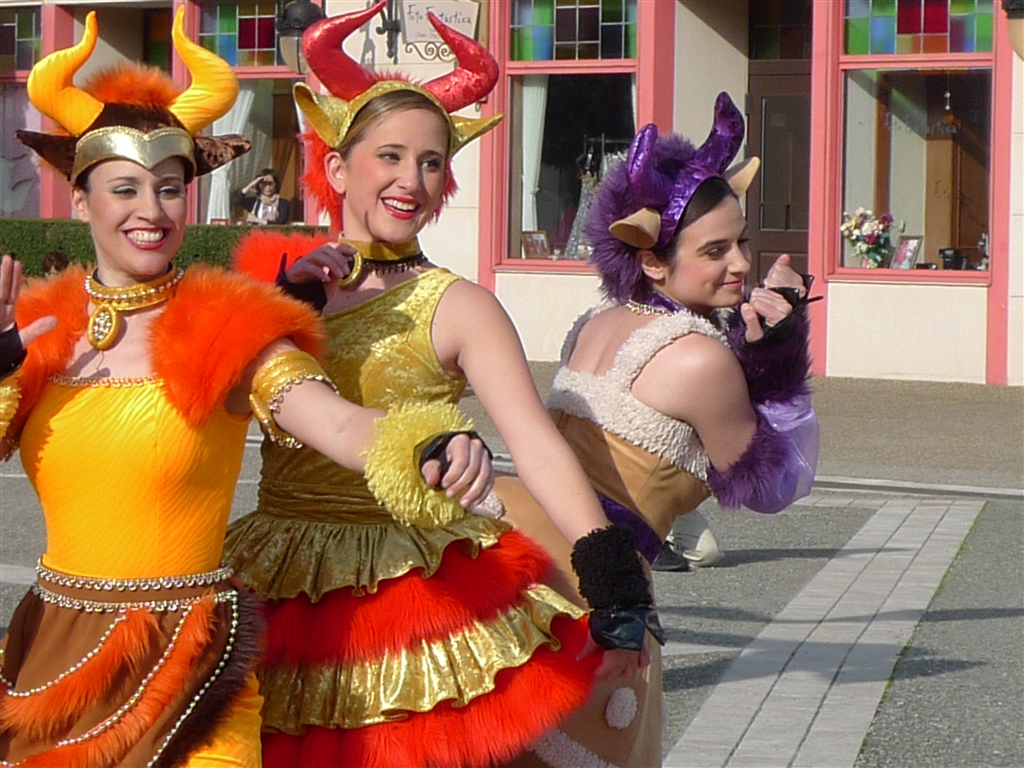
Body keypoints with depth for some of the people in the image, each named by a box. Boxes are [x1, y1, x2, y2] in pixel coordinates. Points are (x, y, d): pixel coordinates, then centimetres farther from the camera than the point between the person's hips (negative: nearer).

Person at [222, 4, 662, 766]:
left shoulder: (457, 307, -6)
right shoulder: (277, 275, 6)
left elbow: (539, 447, -19)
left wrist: (615, 587, -31)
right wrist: (290, 299, -16)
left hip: (415, 586, -3)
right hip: (279, 590, 3)